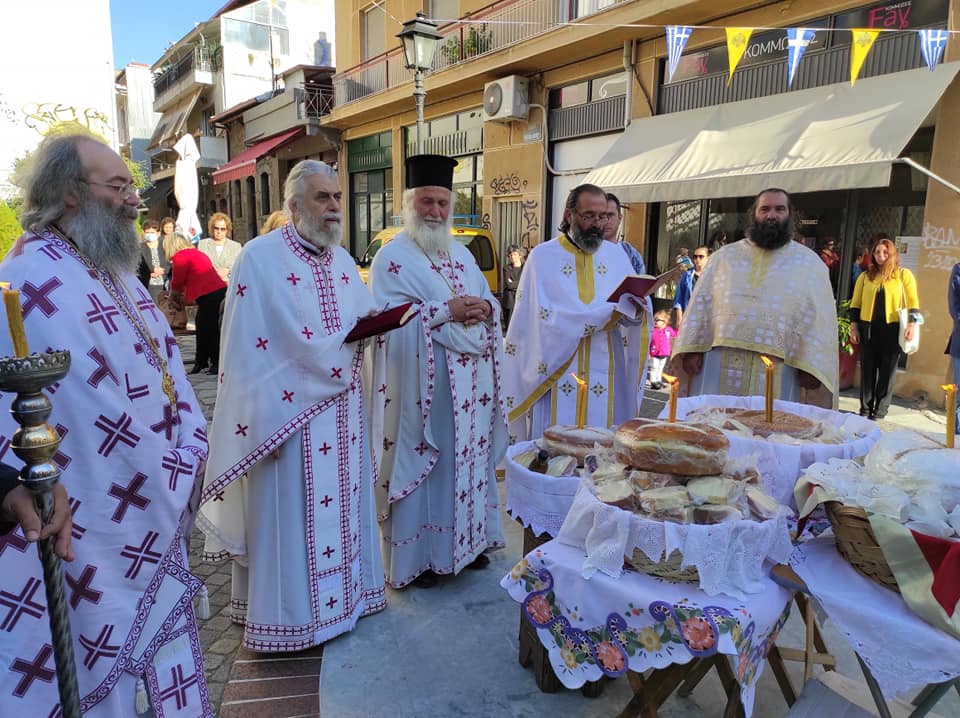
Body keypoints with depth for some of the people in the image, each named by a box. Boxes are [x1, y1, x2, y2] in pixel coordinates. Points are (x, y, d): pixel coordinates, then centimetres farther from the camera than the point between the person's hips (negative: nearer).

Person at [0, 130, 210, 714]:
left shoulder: (116, 270, 10)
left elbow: (164, 365, 9)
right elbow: (90, 403, -23)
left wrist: (190, 451, -3)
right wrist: (177, 466, -13)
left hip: (149, 503, 9)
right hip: (98, 517, -8)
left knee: (158, 627, 21)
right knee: (102, 653, 8)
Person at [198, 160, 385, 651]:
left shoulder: (343, 261, 13)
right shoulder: (260, 257, -10)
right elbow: (248, 350, -15)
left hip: (342, 411, 7)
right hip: (290, 410, -7)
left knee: (343, 499, 16)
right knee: (290, 513, 1)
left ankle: (344, 588, 34)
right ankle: (286, 616, 18)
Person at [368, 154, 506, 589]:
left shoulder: (461, 254, 16)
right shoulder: (392, 258, -6)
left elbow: (489, 304, 14)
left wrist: (484, 308, -9)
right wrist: (447, 311, -21)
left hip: (470, 385, 7)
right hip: (423, 388, -7)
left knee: (469, 459, 14)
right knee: (424, 465, 1)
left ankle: (466, 539, 31)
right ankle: (417, 555, 16)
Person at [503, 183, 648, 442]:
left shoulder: (616, 254, 11)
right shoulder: (543, 256, -2)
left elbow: (638, 307, 5)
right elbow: (545, 317, -14)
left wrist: (636, 311, -20)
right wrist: (610, 312, -19)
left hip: (606, 380, 3)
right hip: (557, 374, -3)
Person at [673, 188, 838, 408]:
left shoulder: (809, 263, 10)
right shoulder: (724, 256, 14)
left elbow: (818, 319, 3)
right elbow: (701, 304, 9)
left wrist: (810, 367, -7)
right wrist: (692, 349, -2)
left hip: (778, 372, -1)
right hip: (720, 367, 1)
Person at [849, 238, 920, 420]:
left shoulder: (904, 275, 6)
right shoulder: (865, 277, 10)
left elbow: (913, 302, 4)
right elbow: (855, 303, 10)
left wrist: (912, 324, -7)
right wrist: (854, 326, 2)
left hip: (892, 329, -1)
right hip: (868, 329, 2)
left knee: (887, 370, 2)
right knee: (867, 369, 4)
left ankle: (880, 410, 10)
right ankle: (865, 409, 11)